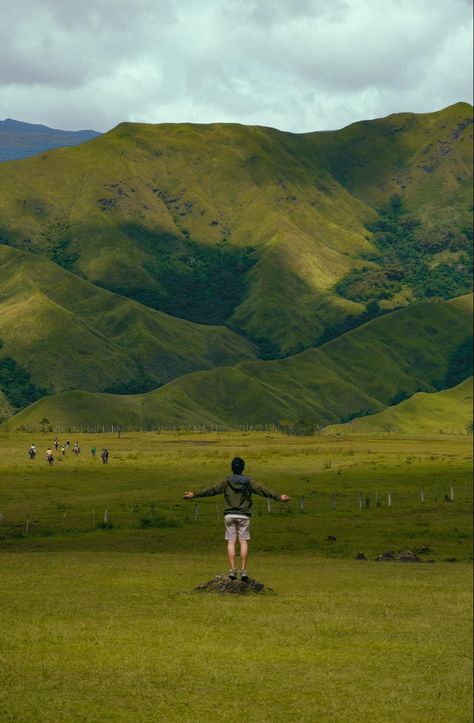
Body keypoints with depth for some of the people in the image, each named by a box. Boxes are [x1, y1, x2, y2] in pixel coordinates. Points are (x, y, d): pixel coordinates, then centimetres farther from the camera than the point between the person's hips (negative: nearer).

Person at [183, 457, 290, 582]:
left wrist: (194, 495, 4)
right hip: (244, 515, 0)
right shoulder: (249, 482, 2)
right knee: (244, 542, 0)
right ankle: (243, 570, -6)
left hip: (230, 515, 0)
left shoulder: (227, 481, 1)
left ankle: (232, 570, -7)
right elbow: (263, 490, 0)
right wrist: (278, 497, 4)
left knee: (231, 542, 0)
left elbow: (211, 490, -1)